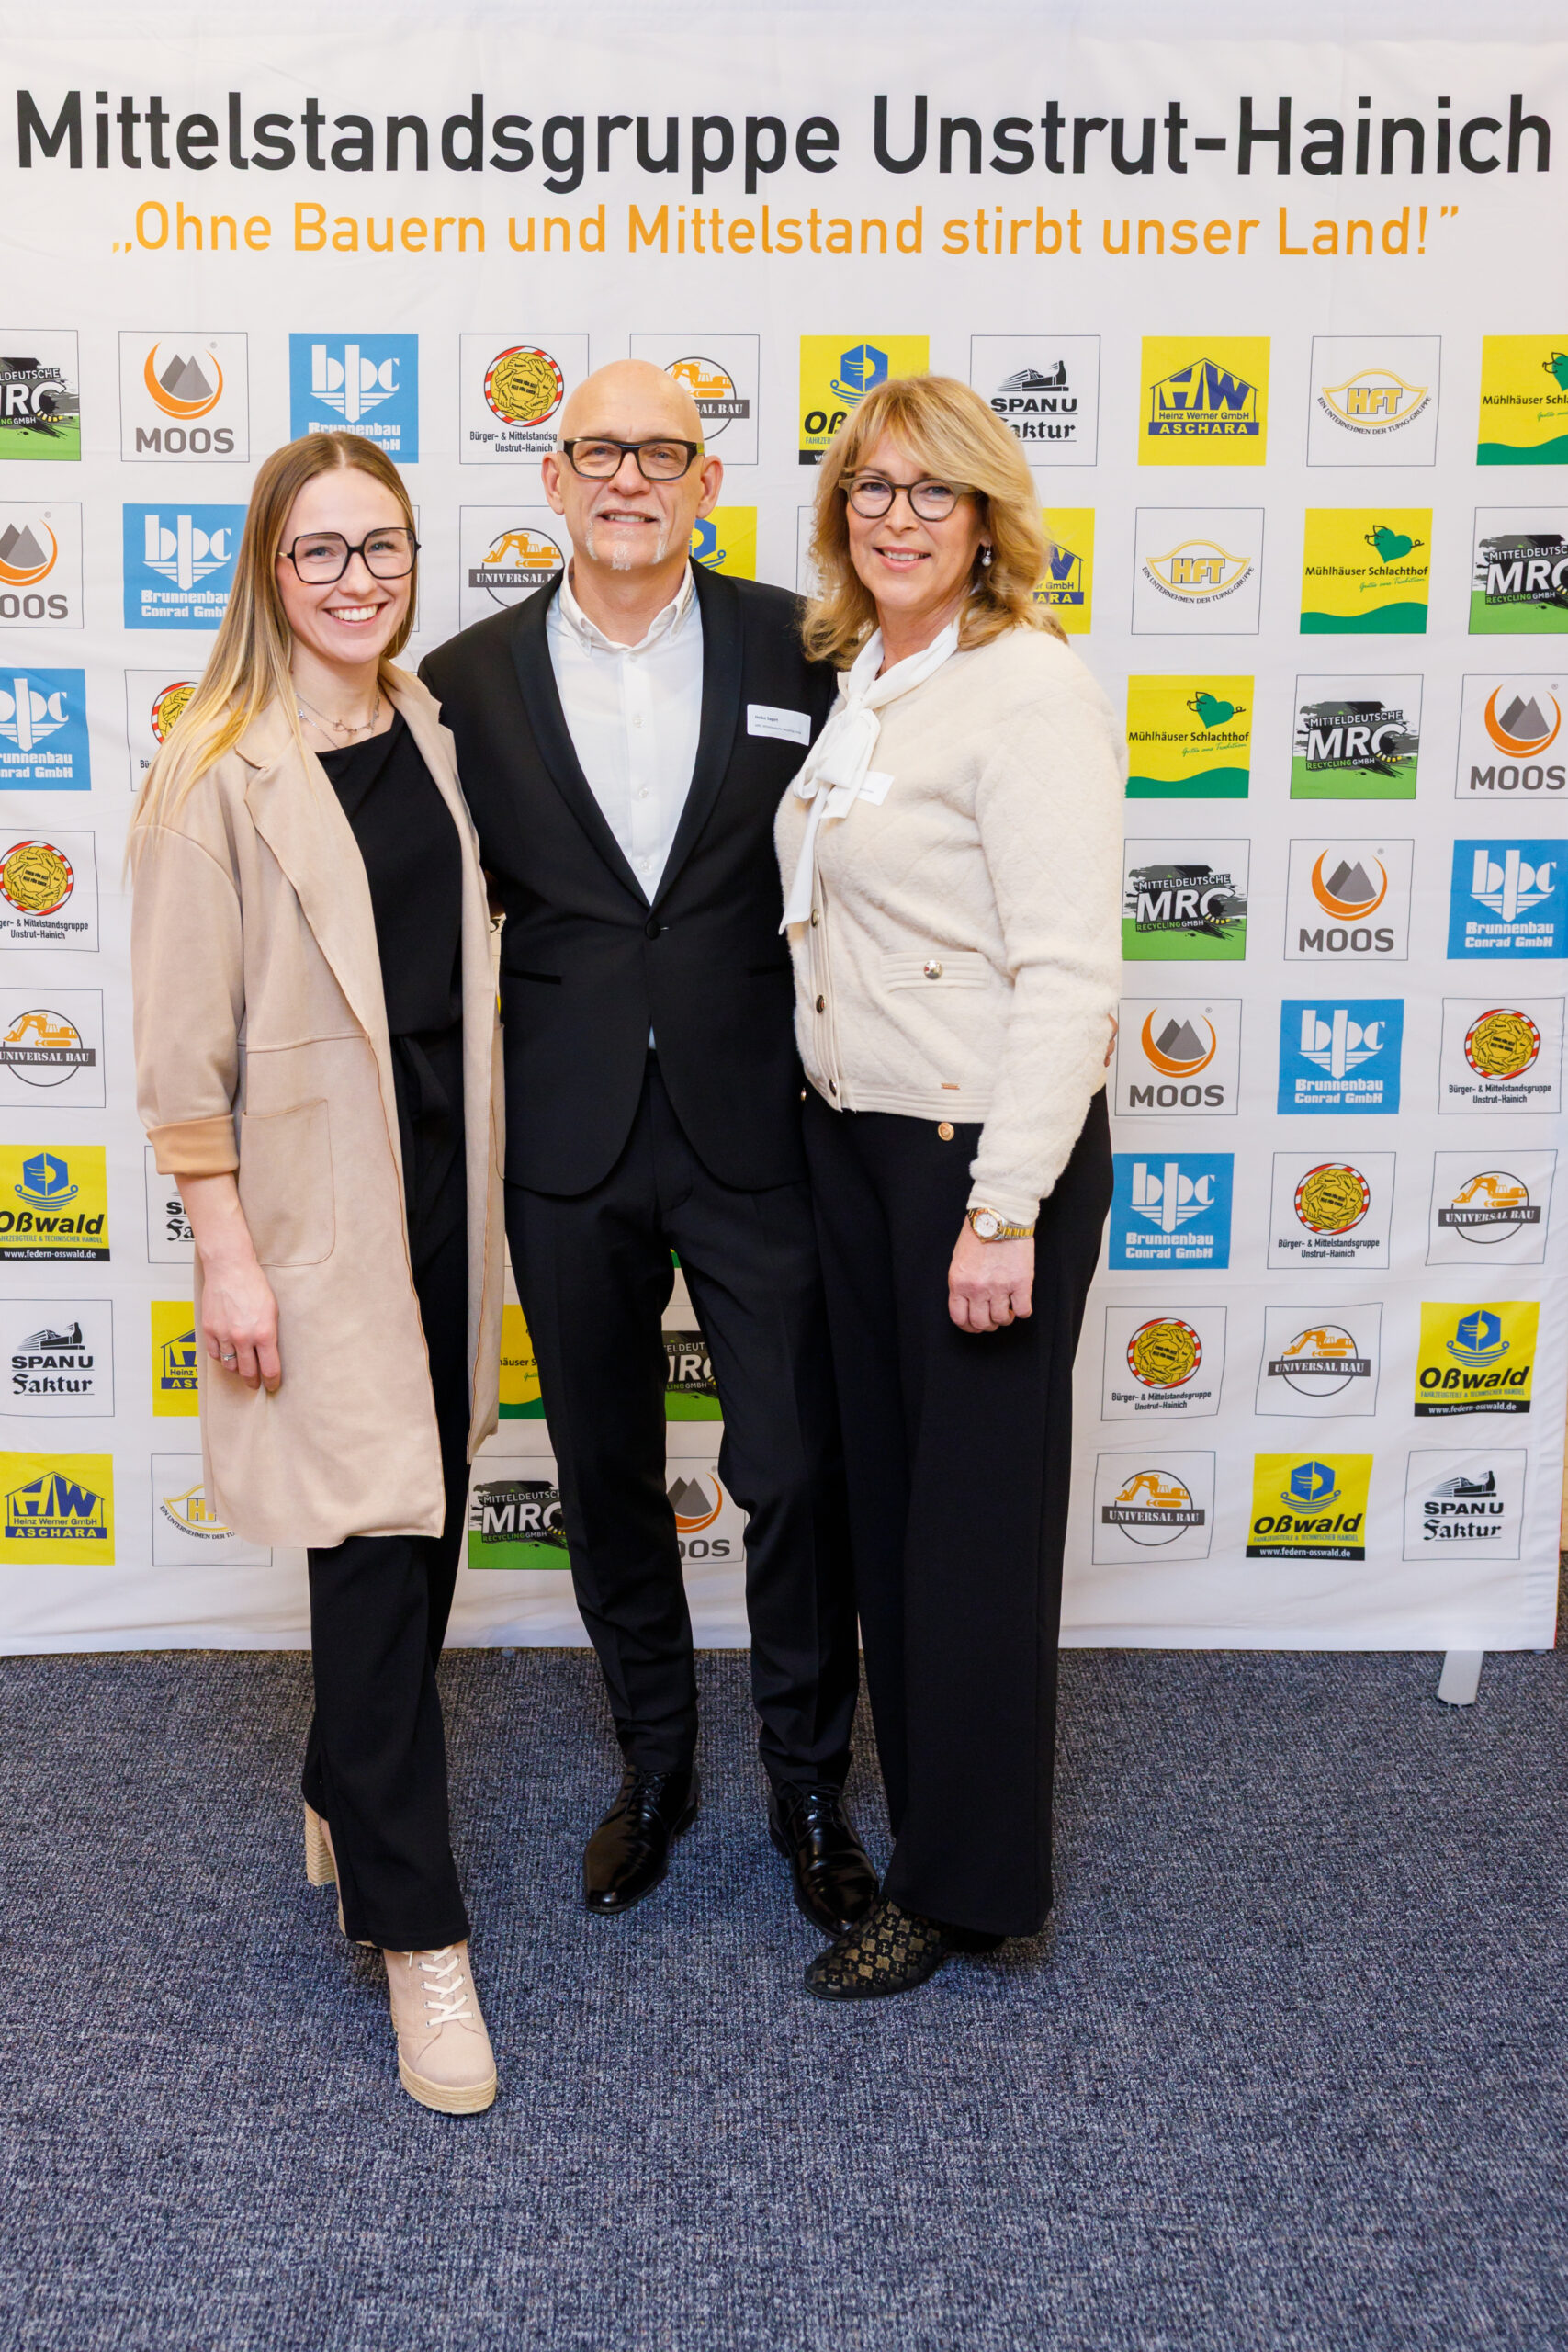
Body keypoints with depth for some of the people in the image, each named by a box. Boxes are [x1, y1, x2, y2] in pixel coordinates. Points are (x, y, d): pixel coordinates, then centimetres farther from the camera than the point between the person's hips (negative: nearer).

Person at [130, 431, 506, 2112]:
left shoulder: (432, 734, 9)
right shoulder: (218, 773, -10)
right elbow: (185, 1039, -11)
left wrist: (486, 1187, 14)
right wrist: (225, 1251, -13)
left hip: (446, 1170, 7)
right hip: (315, 1199, -6)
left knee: (425, 1523, 15)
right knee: (374, 1539, -3)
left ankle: (346, 1801, 39)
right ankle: (417, 1933, 9)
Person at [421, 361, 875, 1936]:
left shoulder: (800, 647, 1)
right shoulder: (470, 678, 3)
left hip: (755, 1127, -1)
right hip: (567, 1145, 2)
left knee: (797, 1470, 3)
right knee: (606, 1476, 14)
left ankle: (808, 1785, 26)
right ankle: (654, 1764, 35)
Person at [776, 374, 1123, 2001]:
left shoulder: (1031, 689, -14)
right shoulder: (852, 678, 11)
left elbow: (1068, 969, -20)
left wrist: (1006, 1208, -22)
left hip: (986, 1148, -8)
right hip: (849, 1134, 8)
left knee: (978, 1504, 5)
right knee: (883, 1482, 16)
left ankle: (964, 1882, 23)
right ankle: (917, 1806, 36)